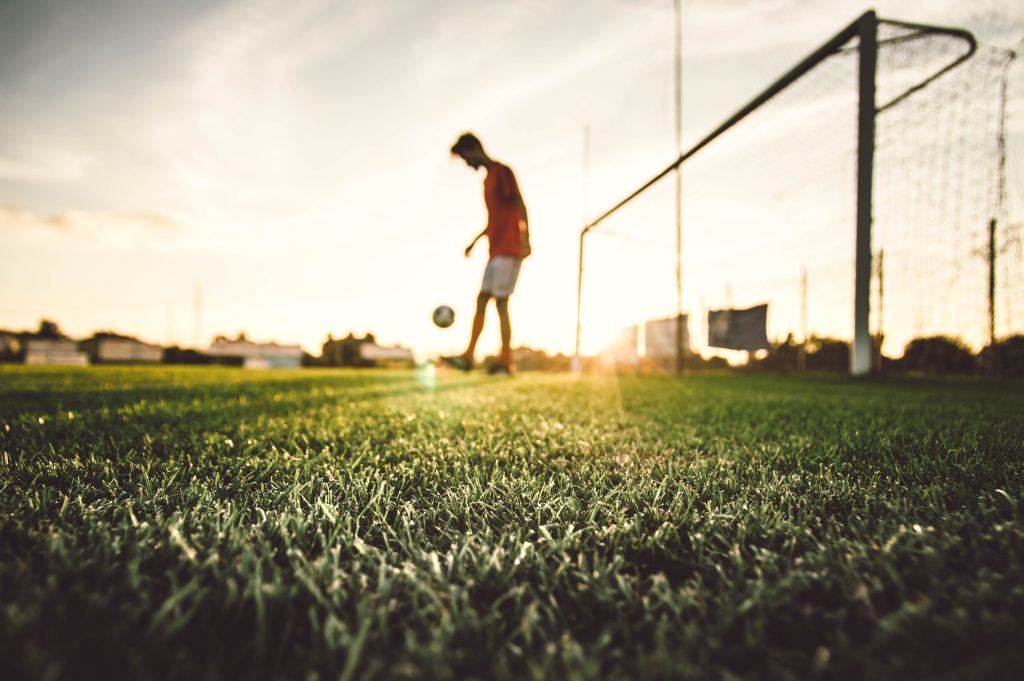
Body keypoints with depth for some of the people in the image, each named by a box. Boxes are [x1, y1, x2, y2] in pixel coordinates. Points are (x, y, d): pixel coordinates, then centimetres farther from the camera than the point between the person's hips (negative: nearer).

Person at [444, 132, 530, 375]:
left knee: (500, 303, -9)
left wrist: (525, 238, -26)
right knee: (481, 301, 4)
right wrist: (475, 241, 30)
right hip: (496, 251, 9)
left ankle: (506, 361, -3)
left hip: (508, 250, -9)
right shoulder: (488, 179, 22)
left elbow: (520, 205, -15)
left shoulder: (502, 172, -4)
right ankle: (468, 356, 5)